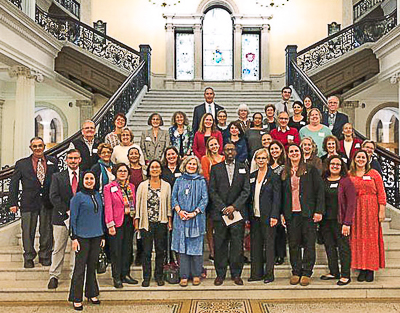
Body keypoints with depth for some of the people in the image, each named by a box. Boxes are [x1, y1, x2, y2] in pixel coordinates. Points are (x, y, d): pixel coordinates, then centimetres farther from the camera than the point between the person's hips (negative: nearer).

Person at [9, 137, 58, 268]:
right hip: (29, 203, -1)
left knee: (47, 231, 7)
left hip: (48, 203, 1)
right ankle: (29, 258, 21)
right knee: (28, 232, 5)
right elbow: (13, 184, 4)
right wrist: (13, 203, -3)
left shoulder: (53, 162, 8)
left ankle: (45, 257, 23)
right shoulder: (21, 164, 4)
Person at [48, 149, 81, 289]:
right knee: (58, 248, 5)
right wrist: (67, 211, -13)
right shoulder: (57, 177, 5)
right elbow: (53, 197, -5)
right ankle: (54, 276, 16)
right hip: (61, 217, 0)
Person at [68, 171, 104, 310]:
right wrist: (73, 238, -10)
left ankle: (91, 294, 24)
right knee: (80, 267, 0)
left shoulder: (98, 195, 10)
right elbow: (73, 218, -6)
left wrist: (102, 235, 14)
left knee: (92, 266, 12)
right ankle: (76, 299, 9)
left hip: (96, 236, 5)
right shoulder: (78, 197, -5)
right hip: (82, 237, -5)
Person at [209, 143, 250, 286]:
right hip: (219, 212, 0)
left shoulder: (243, 168, 9)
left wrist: (234, 206, -9)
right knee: (220, 244, 3)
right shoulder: (215, 168, 7)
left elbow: (246, 191, 3)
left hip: (237, 211, 0)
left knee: (237, 244, 3)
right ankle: (220, 274, 14)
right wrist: (223, 208, -8)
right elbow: (212, 191, 2)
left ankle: (236, 274, 15)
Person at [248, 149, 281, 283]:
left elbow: (277, 198, -8)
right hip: (254, 216, 6)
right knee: (255, 244, 9)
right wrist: (248, 216, 8)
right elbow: (250, 197, 13)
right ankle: (256, 273, 18)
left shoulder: (274, 176, -4)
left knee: (269, 244, 1)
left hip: (267, 215, -5)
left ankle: (269, 274, 10)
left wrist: (274, 216, -15)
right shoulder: (252, 176, 12)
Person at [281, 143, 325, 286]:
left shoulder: (310, 170, 3)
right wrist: (282, 213, 6)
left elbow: (320, 190, -1)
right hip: (291, 214, 3)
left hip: (307, 213, -3)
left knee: (309, 244, 1)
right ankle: (296, 272, 16)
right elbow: (281, 194, 14)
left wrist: (319, 211, -9)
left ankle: (306, 273, 10)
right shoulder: (284, 173, 13)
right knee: (293, 244, 6)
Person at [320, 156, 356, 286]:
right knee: (329, 246, 11)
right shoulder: (323, 181, 10)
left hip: (340, 221, -5)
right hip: (325, 220, 5)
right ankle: (333, 272, 23)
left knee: (343, 247, 0)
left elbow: (351, 203, -8)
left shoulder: (346, 181, -4)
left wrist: (347, 223, -14)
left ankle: (345, 275, 9)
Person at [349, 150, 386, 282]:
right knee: (357, 238, 1)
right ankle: (362, 269, 9)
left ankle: (371, 269, 7)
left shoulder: (374, 174, 5)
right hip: (355, 211, 2)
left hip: (371, 209, -1)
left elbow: (381, 193, 1)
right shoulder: (348, 175, 9)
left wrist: (382, 211, -6)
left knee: (371, 238, -1)